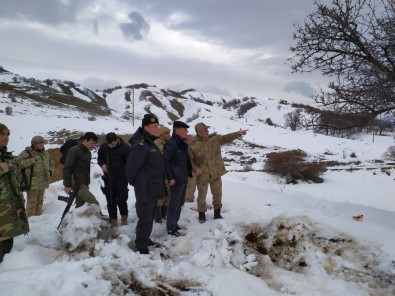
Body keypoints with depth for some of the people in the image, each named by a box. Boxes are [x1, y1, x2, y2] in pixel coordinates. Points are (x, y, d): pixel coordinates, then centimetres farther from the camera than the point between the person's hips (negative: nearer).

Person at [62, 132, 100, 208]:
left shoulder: (88, 152, 15)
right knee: (94, 203, -20)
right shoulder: (74, 151, -12)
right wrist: (68, 185, -18)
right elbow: (67, 168, -15)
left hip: (84, 184, 9)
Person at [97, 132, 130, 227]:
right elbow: (99, 158, 13)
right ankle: (113, 218, 22)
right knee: (110, 200, 7)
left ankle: (124, 216, 22)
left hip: (121, 177, -3)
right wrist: (102, 164, -7)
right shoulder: (103, 147, -3)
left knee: (122, 198, -1)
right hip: (108, 177, 3)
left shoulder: (125, 147, -13)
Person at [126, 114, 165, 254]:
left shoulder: (150, 143, 13)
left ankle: (144, 239, 35)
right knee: (145, 218, -4)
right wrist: (134, 182, -8)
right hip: (145, 189, -10)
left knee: (149, 216, 20)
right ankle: (141, 246, 6)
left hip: (153, 188, 10)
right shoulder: (140, 145, -21)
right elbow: (131, 167, -23)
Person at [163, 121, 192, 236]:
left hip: (183, 178, 9)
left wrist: (189, 172, 10)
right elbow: (165, 161, -20)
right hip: (176, 179, -9)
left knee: (180, 202, 17)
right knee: (174, 203, -1)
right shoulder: (171, 143, -16)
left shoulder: (182, 143, 12)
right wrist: (170, 177, -20)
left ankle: (175, 223, 30)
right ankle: (171, 228, 9)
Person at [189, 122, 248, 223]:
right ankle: (202, 214, 26)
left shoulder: (215, 138, -2)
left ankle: (217, 213, 30)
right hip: (202, 175, -3)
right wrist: (195, 169, -17)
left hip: (216, 173, 3)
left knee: (217, 194, 13)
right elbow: (190, 159, -5)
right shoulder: (193, 145, -11)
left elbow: (226, 138, -5)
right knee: (202, 196, 8)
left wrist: (239, 133, -15)